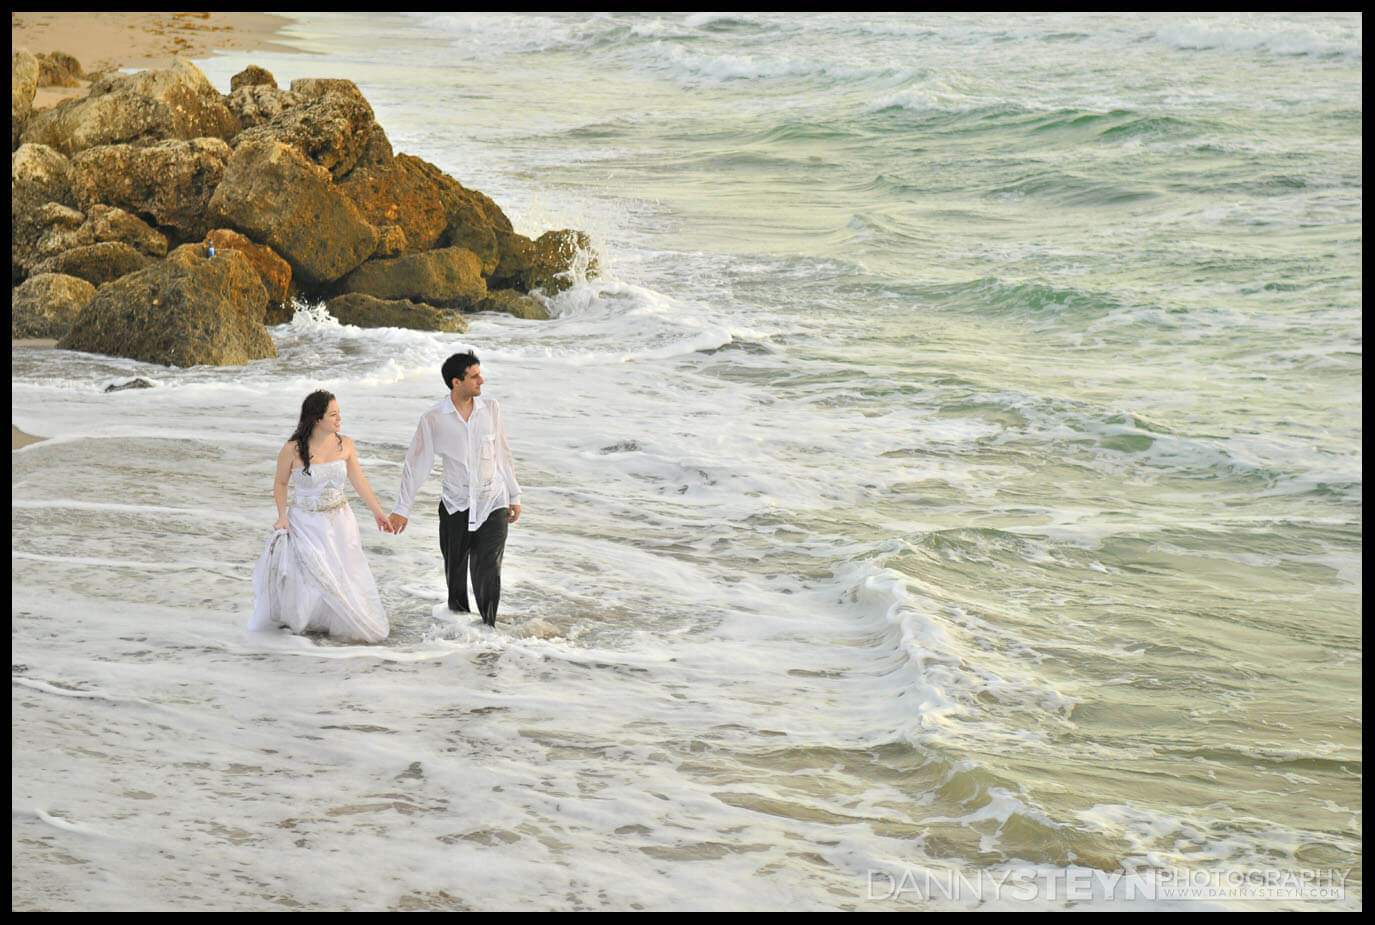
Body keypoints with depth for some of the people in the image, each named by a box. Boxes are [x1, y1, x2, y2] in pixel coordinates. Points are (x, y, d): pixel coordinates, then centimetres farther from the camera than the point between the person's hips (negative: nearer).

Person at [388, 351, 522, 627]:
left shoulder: (491, 408, 0)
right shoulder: (433, 419, -8)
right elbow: (415, 464, 0)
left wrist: (515, 495, 15)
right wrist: (401, 509, 1)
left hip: (492, 503, 0)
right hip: (455, 505, 0)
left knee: (488, 573, -7)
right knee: (455, 572, 11)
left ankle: (488, 628, 2)